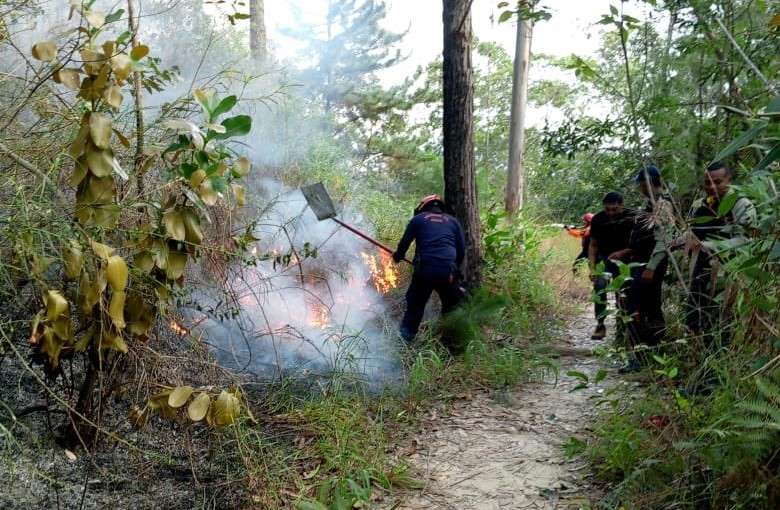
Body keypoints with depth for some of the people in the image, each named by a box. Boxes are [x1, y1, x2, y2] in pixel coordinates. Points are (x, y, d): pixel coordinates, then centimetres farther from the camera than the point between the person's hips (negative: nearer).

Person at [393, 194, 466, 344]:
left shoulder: (418, 219, 12)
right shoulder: (452, 221, 18)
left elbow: (405, 243, 12)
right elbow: (462, 249, 15)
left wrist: (398, 256, 31)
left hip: (425, 269, -1)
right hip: (448, 271, 1)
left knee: (416, 303, 13)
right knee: (451, 305, 18)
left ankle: (406, 336, 14)